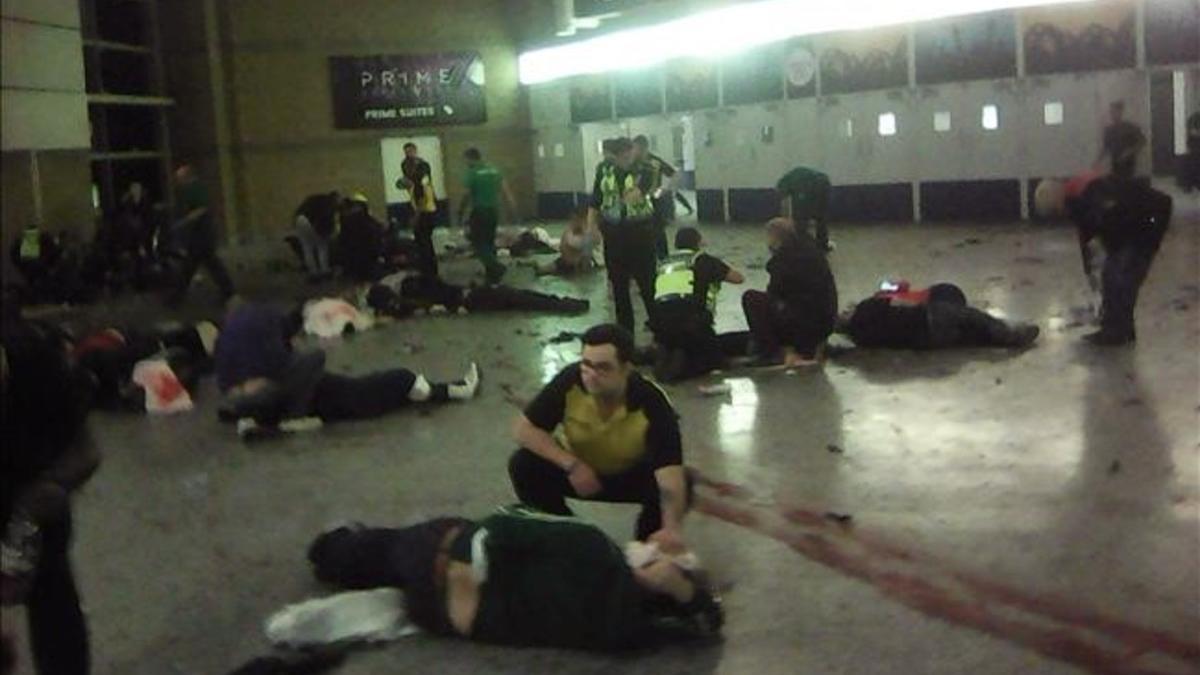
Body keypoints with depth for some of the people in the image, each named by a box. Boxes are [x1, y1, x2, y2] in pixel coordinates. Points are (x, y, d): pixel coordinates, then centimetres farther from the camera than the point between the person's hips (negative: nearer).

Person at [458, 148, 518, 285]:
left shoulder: (472, 173, -10)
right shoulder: (494, 170, 8)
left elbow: (467, 195, -10)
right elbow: (505, 189, 2)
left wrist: (461, 211, 2)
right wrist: (512, 206, 2)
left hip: (479, 212, -7)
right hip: (494, 210, 7)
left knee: (478, 243, -1)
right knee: (489, 241, 16)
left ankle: (496, 267, -17)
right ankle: (491, 274, 19)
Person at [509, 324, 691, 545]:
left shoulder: (652, 404, -34)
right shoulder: (571, 380, -29)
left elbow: (670, 472, -42)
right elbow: (523, 429, -23)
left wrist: (672, 529, -59)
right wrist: (571, 464, -34)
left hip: (632, 474, -1)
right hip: (578, 469, 2)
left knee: (683, 484, -30)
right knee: (523, 465, -25)